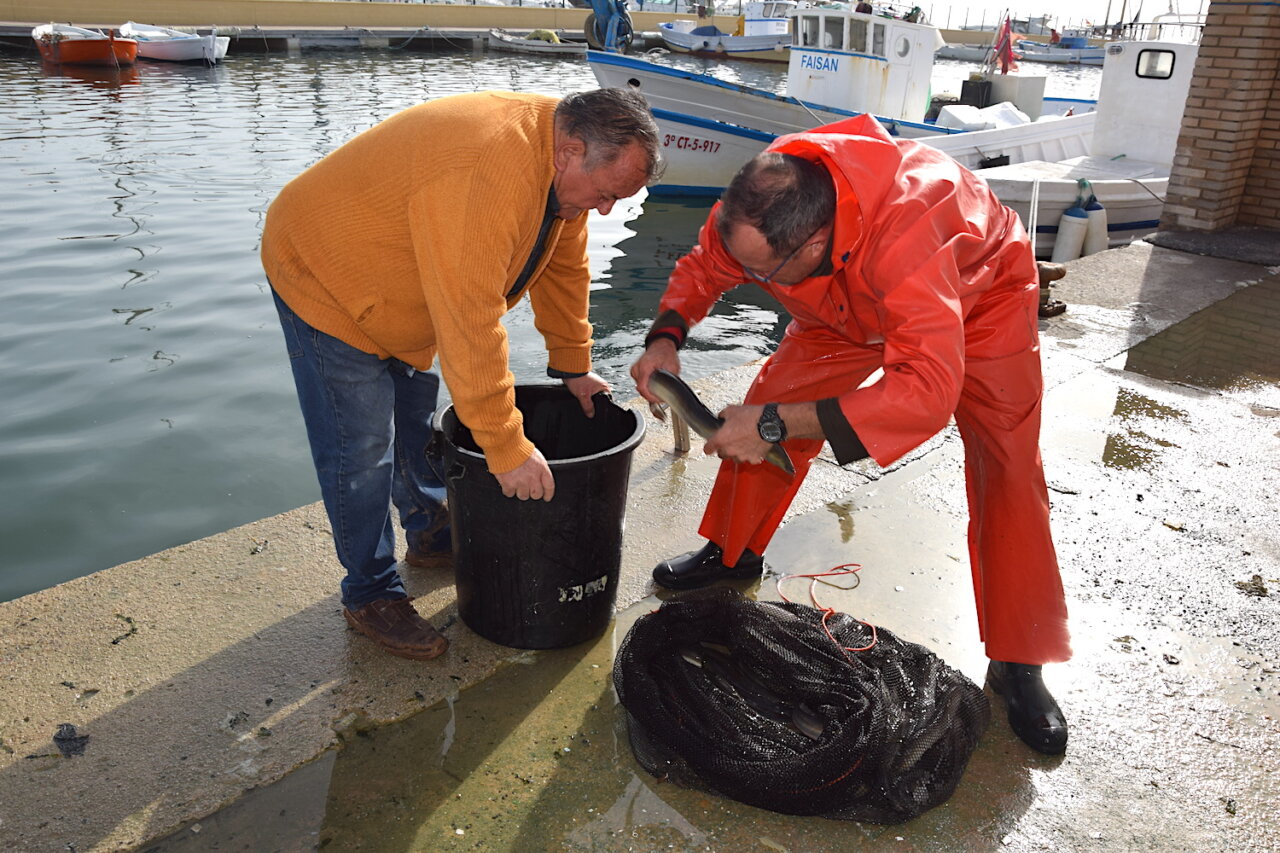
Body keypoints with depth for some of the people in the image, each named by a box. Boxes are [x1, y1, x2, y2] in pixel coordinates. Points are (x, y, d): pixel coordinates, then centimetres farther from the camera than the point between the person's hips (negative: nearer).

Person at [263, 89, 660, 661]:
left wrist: (573, 367, 7)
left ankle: (432, 536, 37)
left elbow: (565, 266, 4)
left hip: (396, 286, 9)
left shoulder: (562, 163, -8)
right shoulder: (487, 175, -39)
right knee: (362, 449, -5)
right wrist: (505, 447, -36)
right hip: (324, 278, -9)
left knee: (417, 421, 18)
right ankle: (370, 593, 11)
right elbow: (471, 322, -40)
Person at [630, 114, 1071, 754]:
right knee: (771, 396, -9)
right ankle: (732, 552, 15)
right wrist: (666, 335, -30)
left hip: (980, 295, -4)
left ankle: (1017, 665, 1)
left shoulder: (906, 232, -50)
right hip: (850, 302, 5)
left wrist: (777, 423, -55)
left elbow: (929, 388, -55)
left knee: (1006, 465, -14)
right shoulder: (754, 210, -31)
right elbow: (703, 267, -9)